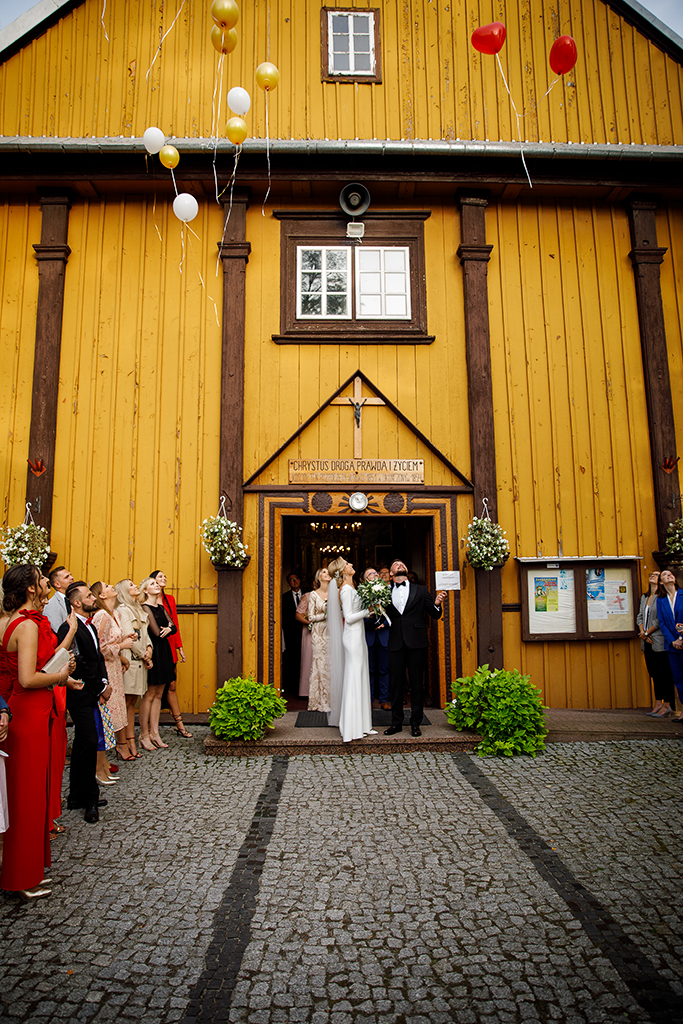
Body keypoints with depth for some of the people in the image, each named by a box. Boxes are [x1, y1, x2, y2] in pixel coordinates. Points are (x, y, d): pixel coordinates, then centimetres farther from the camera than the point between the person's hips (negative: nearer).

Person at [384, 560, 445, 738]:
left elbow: (435, 615, 6)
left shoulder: (421, 591, 7)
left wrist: (437, 604, -13)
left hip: (416, 643, -1)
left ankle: (415, 723, 15)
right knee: (395, 684, 6)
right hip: (395, 644, 1)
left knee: (416, 684, 4)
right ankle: (396, 722, 19)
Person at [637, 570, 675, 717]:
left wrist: (646, 633, -9)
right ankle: (658, 704, 16)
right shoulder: (644, 597, 14)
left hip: (660, 640, -8)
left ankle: (666, 706, 3)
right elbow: (640, 616, 13)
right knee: (654, 672, 10)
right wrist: (643, 632, -2)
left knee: (664, 673, -2)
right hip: (648, 641, 8)